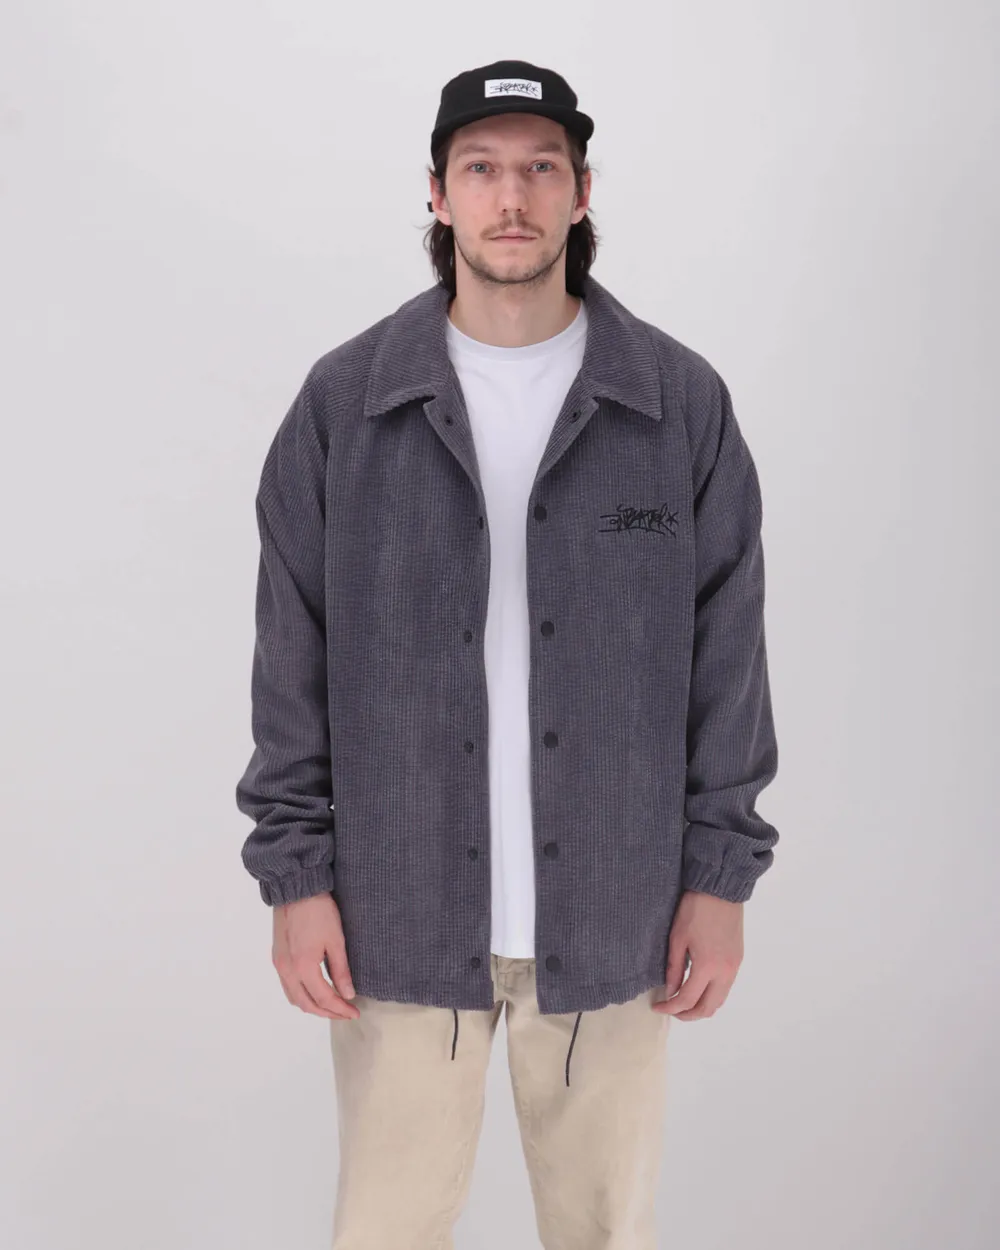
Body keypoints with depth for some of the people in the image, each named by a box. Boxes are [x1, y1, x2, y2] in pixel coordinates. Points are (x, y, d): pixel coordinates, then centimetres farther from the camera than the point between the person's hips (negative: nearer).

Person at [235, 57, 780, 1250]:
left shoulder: (683, 402, -1)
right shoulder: (344, 401, -1)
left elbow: (727, 652, 2)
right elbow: (292, 658, 1)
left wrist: (720, 876, 0)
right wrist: (294, 874, -2)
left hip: (611, 917, 1)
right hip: (397, 917, 0)